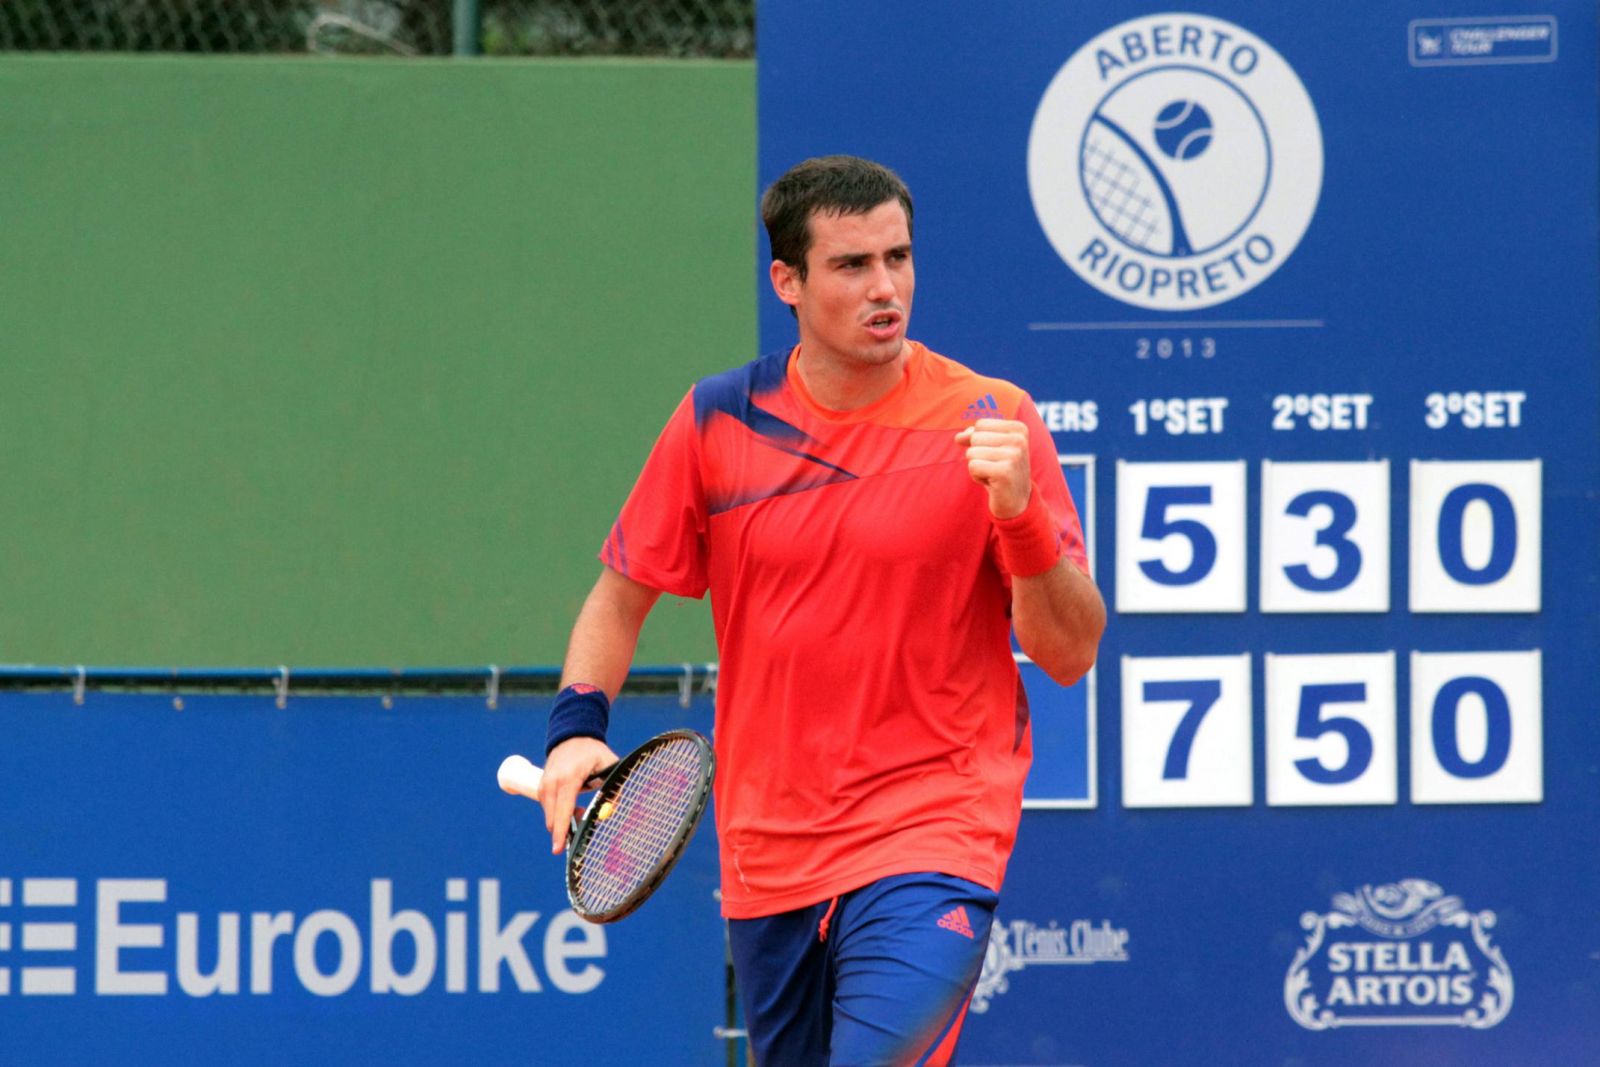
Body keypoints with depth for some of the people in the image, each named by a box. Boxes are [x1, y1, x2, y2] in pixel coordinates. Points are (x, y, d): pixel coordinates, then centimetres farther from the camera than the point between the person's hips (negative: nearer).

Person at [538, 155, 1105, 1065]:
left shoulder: (989, 423, -6)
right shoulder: (719, 423, 2)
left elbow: (1070, 654, -6)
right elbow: (624, 592, 14)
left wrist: (1020, 516, -23)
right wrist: (580, 724, -2)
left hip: (931, 840, -4)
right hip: (768, 851, 4)